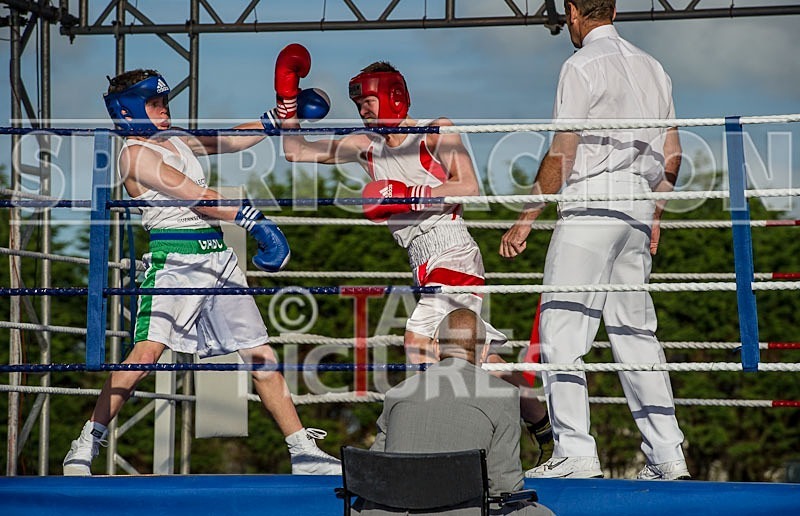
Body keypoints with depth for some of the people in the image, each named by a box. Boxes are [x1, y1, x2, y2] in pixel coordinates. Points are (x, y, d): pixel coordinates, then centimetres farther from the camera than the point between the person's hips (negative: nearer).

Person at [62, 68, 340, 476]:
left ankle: (304, 454, 11)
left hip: (217, 257, 8)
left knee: (261, 355, 6)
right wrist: (252, 219, -17)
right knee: (147, 351, -20)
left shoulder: (176, 140, 19)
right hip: (175, 258, -8)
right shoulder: (135, 153, -5)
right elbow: (195, 195, -12)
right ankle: (84, 448, -12)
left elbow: (233, 141, 27)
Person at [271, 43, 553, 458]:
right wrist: (287, 101, 9)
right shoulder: (366, 147, 15)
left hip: (452, 252, -7)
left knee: (419, 338, -20)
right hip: (424, 263, 7)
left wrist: (406, 194, -18)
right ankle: (543, 427, 23)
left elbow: (469, 188, -12)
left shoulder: (436, 133, -1)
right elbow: (297, 151, 18)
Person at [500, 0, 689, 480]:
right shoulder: (652, 67, 16)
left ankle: (575, 451, -11)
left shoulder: (583, 66, -6)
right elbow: (672, 156, 17)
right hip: (638, 208, 8)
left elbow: (562, 155, -10)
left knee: (562, 328, -6)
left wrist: (526, 219, -5)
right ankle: (667, 453, 7)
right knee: (636, 331, 11)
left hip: (592, 205, -8)